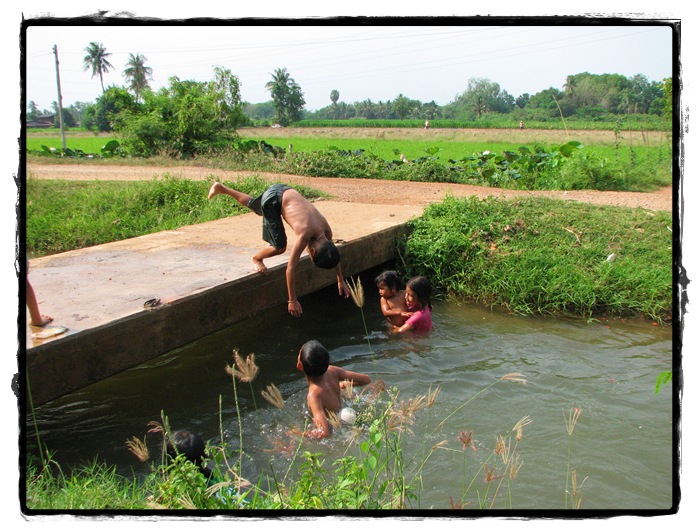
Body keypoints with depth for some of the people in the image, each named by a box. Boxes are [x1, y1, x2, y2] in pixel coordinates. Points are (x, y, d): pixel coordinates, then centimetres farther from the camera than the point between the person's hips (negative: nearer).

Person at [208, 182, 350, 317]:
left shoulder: (326, 229, -15)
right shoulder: (305, 234, -33)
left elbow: (334, 254, 6)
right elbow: (291, 269, -30)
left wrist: (341, 281, 12)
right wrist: (292, 301, -26)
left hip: (285, 191, 7)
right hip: (273, 198, -7)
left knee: (254, 205, 33)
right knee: (279, 247, -13)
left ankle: (221, 188, 50)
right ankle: (257, 258, 17)